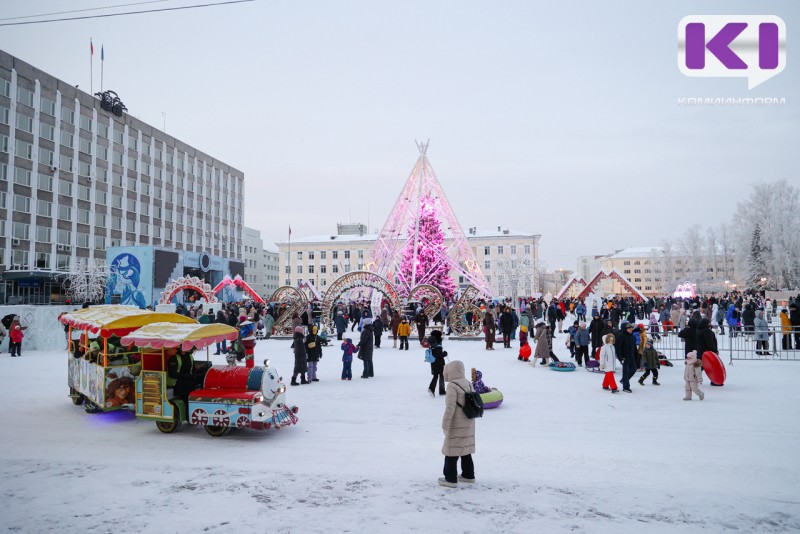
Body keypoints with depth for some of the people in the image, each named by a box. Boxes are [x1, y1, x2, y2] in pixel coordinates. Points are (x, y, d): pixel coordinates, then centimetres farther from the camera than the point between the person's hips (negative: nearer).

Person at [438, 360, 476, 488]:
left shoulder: (452, 386, -19)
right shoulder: (468, 384, 6)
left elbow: (450, 407, -23)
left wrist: (445, 425, -17)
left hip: (456, 426, -8)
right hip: (469, 425, 8)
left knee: (451, 452, 1)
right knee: (466, 451, 19)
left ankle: (450, 479, 6)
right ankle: (468, 475, 29)